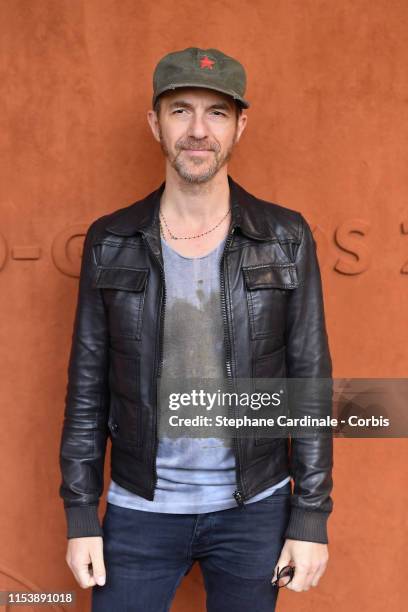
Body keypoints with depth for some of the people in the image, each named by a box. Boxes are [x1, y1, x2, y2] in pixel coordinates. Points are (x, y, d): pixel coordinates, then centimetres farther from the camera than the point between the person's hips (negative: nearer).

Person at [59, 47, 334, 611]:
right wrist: (81, 514, 0)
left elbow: (309, 380, -4)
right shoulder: (110, 242, -4)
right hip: (140, 509, 1)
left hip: (253, 509, 0)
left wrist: (312, 517, -5)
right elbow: (88, 384, 0)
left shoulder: (285, 237, -6)